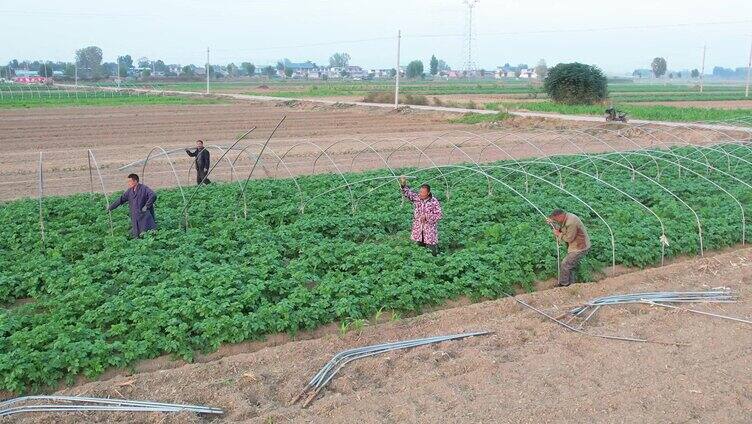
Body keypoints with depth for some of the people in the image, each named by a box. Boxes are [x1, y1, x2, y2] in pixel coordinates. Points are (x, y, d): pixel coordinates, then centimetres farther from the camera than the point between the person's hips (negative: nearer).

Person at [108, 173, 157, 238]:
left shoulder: (144, 189, -11)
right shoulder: (129, 191, 11)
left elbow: (153, 196, -23)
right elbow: (121, 199, 19)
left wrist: (146, 206, -21)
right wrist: (111, 207, 19)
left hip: (145, 217, -7)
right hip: (135, 219, 7)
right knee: (136, 237, 7)